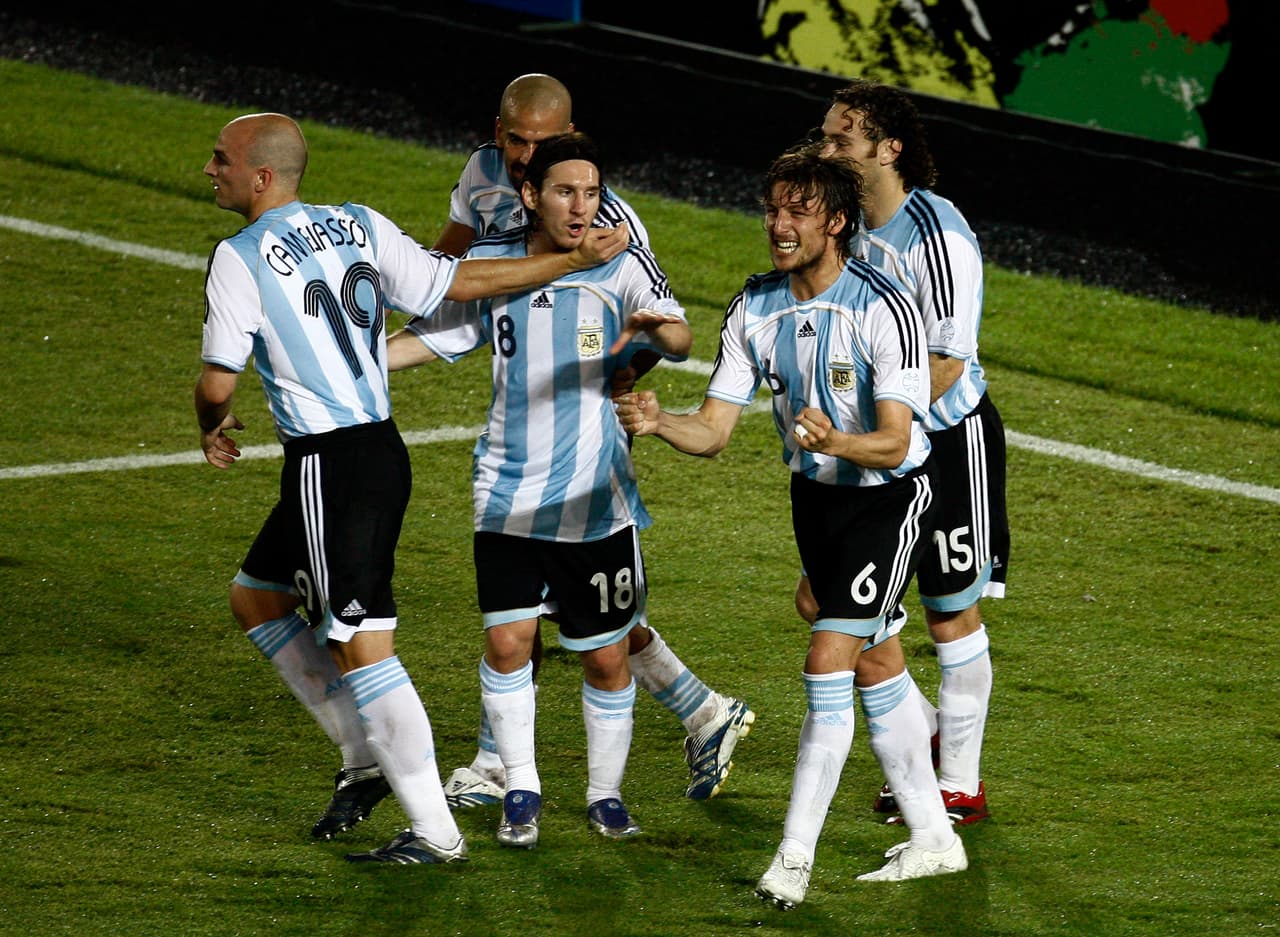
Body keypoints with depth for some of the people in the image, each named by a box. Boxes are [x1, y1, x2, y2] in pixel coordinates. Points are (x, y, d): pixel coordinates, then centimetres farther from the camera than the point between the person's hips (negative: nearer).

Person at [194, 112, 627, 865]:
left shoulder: (240, 258, -11)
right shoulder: (359, 226, 8)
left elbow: (217, 385, -12)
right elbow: (459, 282, 6)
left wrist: (214, 428, 11)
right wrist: (576, 260, 13)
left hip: (329, 464, -9)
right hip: (381, 447, 9)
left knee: (361, 647, -6)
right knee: (255, 597, 23)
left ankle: (435, 831, -4)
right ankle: (367, 760, 26)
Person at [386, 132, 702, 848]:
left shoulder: (622, 266, -7)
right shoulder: (490, 264, 1)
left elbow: (681, 339, -23)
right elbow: (429, 339, 12)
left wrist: (656, 327, -47)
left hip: (598, 504, -1)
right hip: (511, 495, 1)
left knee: (606, 655, 6)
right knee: (507, 641, -7)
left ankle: (606, 793, 25)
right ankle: (521, 790, 10)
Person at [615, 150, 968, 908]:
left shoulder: (886, 308, -24)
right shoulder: (754, 308, -6)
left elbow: (894, 443, -28)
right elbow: (713, 431, -7)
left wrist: (836, 441, -48)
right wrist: (659, 422, -28)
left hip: (889, 496, -6)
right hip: (815, 496, 7)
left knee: (829, 662, -16)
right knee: (874, 668, 14)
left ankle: (795, 857, -11)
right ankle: (934, 839, 27)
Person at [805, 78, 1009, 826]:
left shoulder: (938, 236, -21)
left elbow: (947, 363, -23)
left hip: (951, 437, -8)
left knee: (953, 616, 2)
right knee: (823, 601, 5)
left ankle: (961, 786, 15)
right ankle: (930, 736, 24)